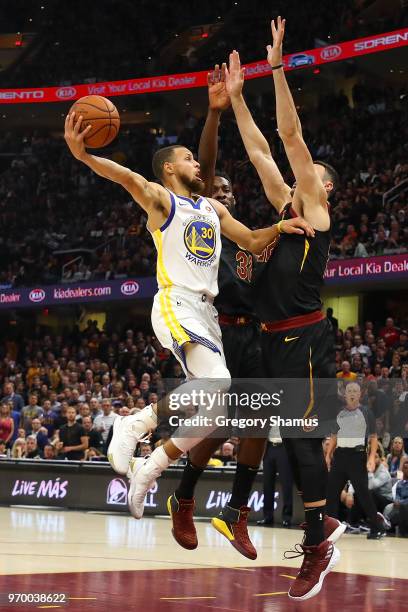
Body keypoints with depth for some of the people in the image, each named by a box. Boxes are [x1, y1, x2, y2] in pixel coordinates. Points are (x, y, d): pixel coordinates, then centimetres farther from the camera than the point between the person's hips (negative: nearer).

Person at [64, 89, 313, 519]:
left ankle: (149, 471, 13)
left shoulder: (213, 208, 22)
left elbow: (252, 242, 24)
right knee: (216, 383, -27)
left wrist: (279, 228, 1)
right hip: (175, 304, -8)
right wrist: (82, 155, -39)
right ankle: (133, 425, -16)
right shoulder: (161, 199, 0)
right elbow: (129, 179, -19)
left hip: (205, 310, 8)